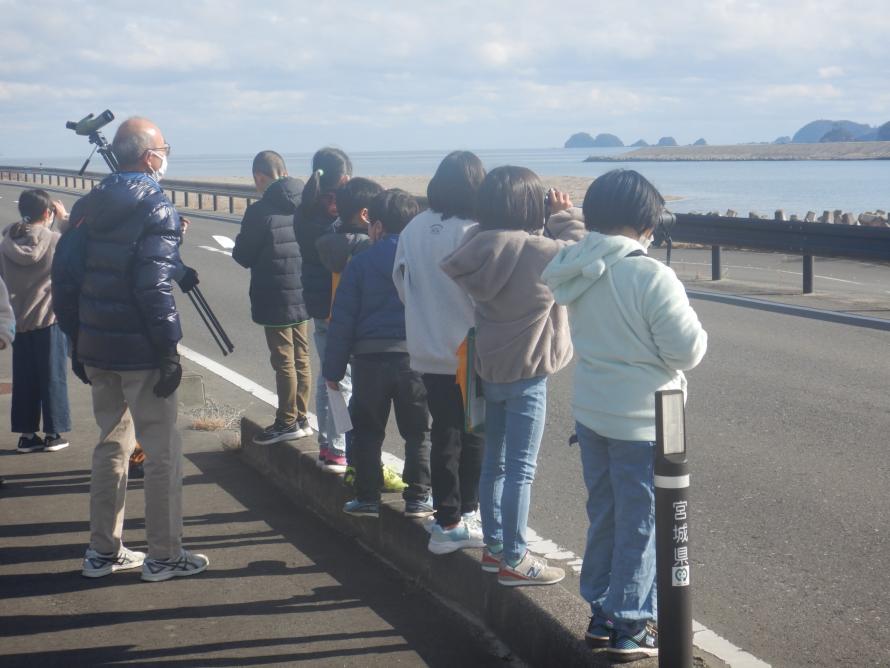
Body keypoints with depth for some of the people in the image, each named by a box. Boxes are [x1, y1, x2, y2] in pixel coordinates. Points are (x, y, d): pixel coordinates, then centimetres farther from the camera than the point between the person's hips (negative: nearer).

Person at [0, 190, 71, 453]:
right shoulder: (53, 239, -11)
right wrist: (65, 218, 11)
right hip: (49, 318, -4)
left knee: (23, 379, 9)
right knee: (52, 377, 5)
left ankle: (27, 434, 12)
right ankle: (53, 433, 8)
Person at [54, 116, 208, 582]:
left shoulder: (88, 207, 9)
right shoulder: (157, 209, -12)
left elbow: (65, 278, 10)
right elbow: (154, 287, -20)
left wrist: (78, 342, 16)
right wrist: (169, 350, -16)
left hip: (97, 349, 7)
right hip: (140, 352, -7)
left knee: (112, 444, 17)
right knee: (162, 451, 3)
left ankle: (103, 550, 22)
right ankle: (163, 556, 8)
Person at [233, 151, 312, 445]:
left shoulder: (260, 211, -18)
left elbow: (244, 256, -11)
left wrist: (239, 242, 8)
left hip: (275, 300, -6)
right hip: (303, 296, 6)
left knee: (283, 361, 2)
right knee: (301, 358, 15)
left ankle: (288, 423, 10)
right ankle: (301, 418, 23)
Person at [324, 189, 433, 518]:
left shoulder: (360, 263, -1)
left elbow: (343, 320, -1)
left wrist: (333, 368, 5)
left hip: (369, 358, 0)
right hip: (416, 356, 1)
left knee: (367, 432, 12)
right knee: (418, 432, 11)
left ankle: (367, 497, 15)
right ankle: (417, 498, 12)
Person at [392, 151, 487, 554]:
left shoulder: (413, 230, -2)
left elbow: (401, 282, 7)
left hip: (427, 352, 5)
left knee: (444, 434, 13)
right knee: (473, 437, 9)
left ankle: (447, 519, 17)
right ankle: (463, 516, 14)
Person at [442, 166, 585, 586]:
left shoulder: (479, 248, -3)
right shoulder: (540, 252, -22)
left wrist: (556, 223, 4)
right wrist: (567, 217, 4)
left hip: (489, 370, 7)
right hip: (526, 374, -7)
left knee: (494, 463, 17)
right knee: (520, 469, 0)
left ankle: (494, 546, 29)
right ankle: (514, 560, 7)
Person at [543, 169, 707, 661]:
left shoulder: (576, 272, -1)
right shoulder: (650, 276, -22)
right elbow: (687, 350, -18)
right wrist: (695, 334, 3)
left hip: (592, 412, 7)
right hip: (642, 420, -7)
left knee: (603, 516, 19)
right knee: (640, 525, 6)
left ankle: (601, 613, 29)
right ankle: (630, 628, 14)